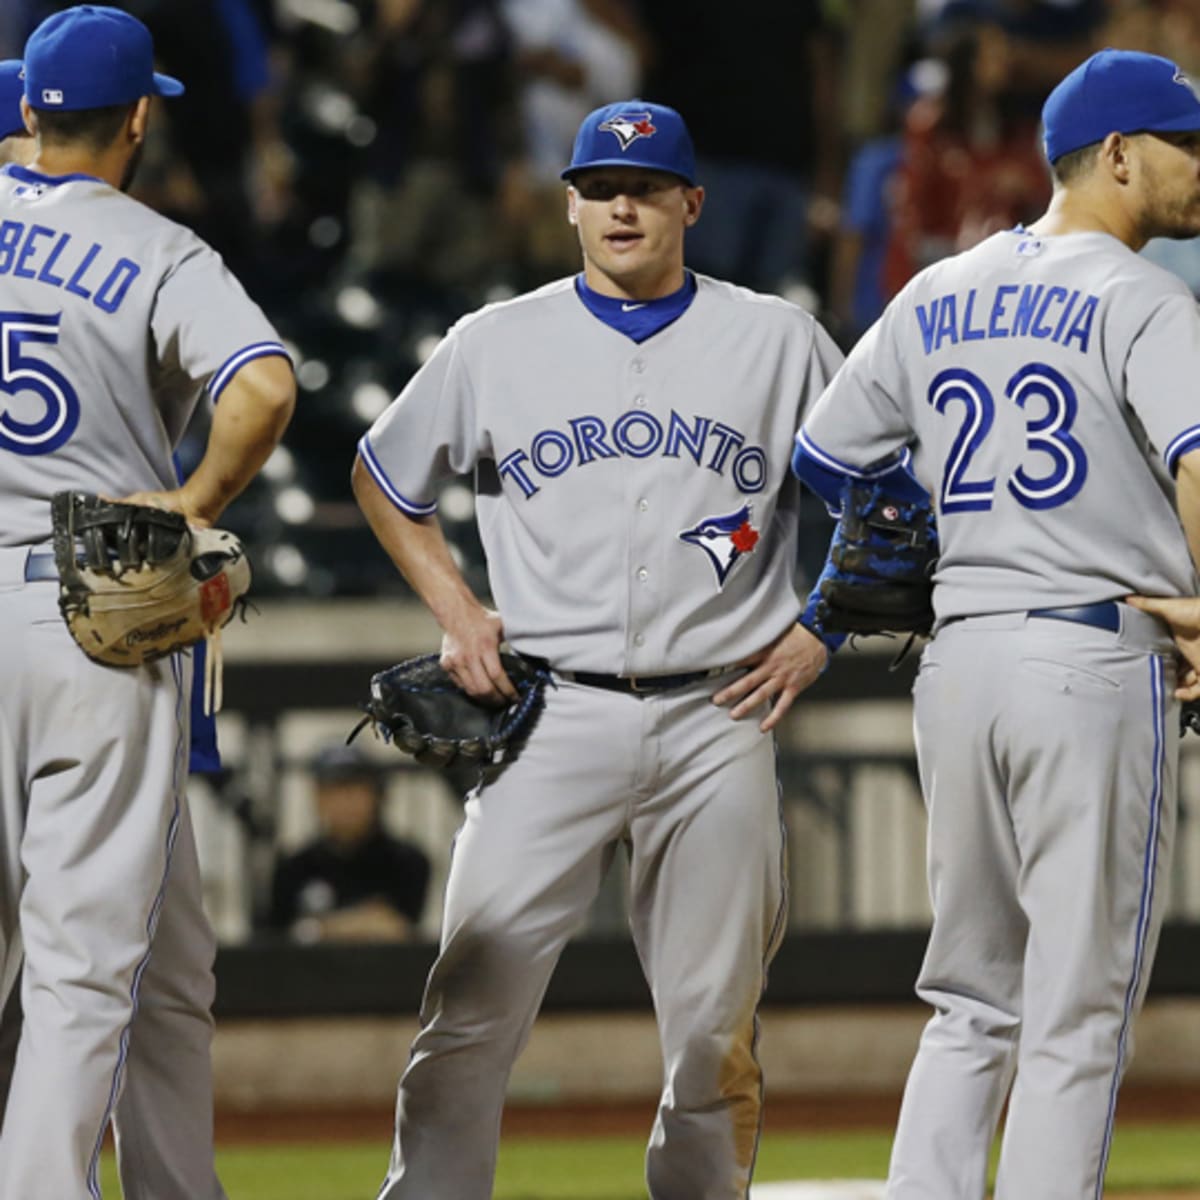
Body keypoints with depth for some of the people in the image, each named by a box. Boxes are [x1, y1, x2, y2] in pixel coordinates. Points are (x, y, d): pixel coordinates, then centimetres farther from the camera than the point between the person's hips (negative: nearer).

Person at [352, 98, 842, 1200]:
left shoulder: (778, 341, 7)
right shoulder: (498, 344, 7)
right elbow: (385, 478, 20)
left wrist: (819, 631, 5)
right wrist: (453, 611, 8)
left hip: (718, 723, 0)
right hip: (554, 719, 0)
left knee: (714, 1025, 3)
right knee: (474, 1005, -10)